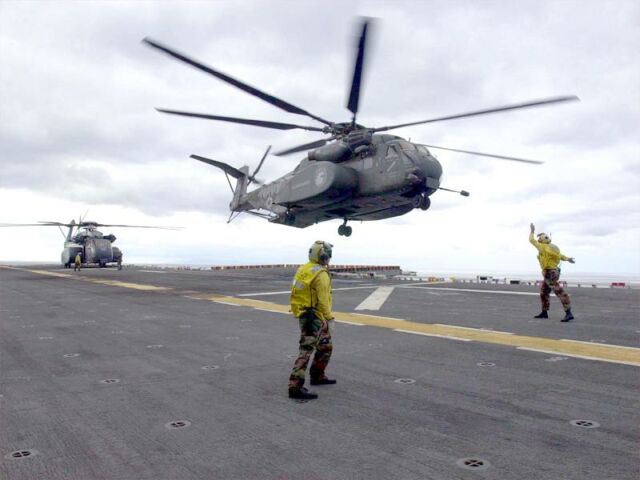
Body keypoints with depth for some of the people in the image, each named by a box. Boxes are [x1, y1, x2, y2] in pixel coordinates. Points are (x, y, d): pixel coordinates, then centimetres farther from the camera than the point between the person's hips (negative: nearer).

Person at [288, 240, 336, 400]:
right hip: (314, 318, -10)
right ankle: (295, 387, -9)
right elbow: (323, 300, -21)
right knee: (306, 350, -9)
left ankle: (317, 376, 34)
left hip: (304, 314, 10)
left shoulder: (303, 269, 9)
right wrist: (328, 317, -9)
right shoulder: (321, 274, -18)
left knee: (326, 346, 22)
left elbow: (298, 293, 13)